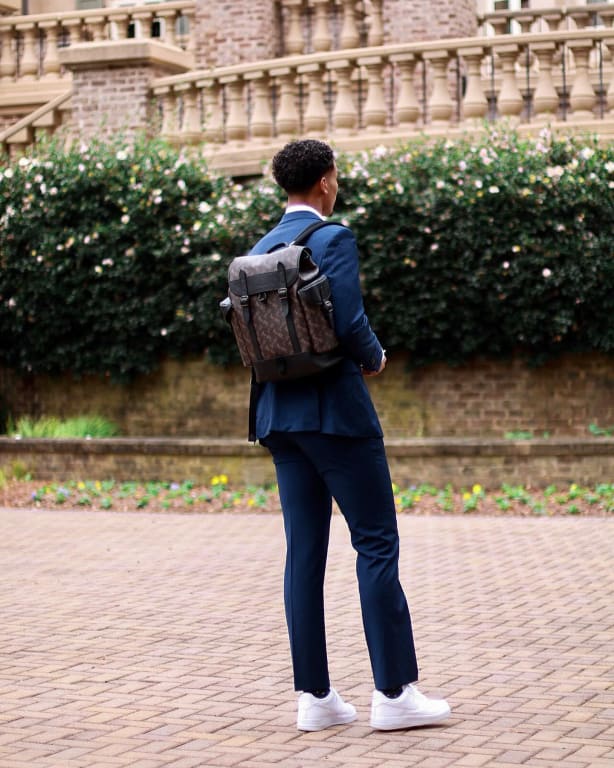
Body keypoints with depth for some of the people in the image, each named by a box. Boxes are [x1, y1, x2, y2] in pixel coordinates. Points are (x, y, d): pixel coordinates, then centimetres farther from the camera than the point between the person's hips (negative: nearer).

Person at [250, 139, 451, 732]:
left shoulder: (258, 252, 12)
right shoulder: (333, 239, -10)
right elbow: (350, 323, -18)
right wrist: (374, 359, 0)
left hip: (280, 413, 7)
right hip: (336, 409, -7)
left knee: (304, 551, 6)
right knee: (376, 543, -2)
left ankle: (314, 696, 8)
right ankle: (393, 692, -2)